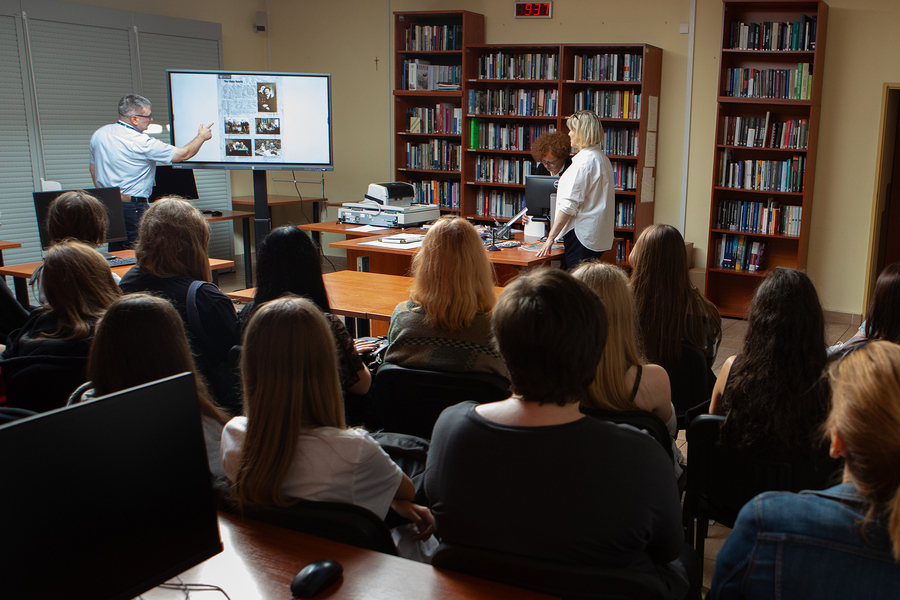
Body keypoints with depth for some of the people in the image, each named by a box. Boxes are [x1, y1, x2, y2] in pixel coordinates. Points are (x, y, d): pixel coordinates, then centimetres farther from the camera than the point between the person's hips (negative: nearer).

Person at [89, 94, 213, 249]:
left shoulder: (98, 134, 7)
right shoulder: (142, 143, -16)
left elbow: (93, 169, 17)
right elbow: (183, 154, -8)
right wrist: (202, 137, 9)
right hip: (132, 207, -8)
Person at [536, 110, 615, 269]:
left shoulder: (584, 161, -14)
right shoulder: (602, 159, 15)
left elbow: (569, 204, -17)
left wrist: (551, 237, -14)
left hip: (581, 232, -10)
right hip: (598, 236, 10)